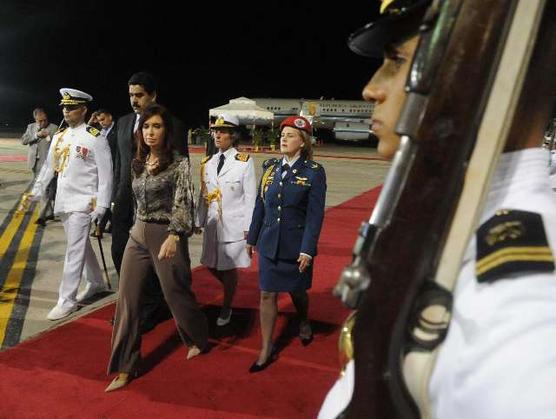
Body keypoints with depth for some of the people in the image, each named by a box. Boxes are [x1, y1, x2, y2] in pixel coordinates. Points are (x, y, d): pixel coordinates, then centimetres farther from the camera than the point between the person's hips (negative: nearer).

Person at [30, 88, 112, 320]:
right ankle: (96, 283, 34)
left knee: (74, 251, -5)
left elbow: (105, 174, -11)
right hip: (62, 201, 7)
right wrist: (36, 192, 15)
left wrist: (101, 205, -14)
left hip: (82, 203, -7)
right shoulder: (59, 136, 10)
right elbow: (49, 167, 17)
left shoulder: (95, 138, -10)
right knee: (82, 246, 18)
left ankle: (67, 301, 2)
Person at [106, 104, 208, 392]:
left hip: (166, 235, -6)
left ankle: (198, 339, 38)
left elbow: (183, 203, -20)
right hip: (138, 235, 6)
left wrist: (173, 237, -33)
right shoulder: (138, 163, 8)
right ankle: (125, 367, 16)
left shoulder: (179, 163, -11)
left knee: (175, 293, 9)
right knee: (127, 300, 4)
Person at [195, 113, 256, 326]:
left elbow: (250, 196, -7)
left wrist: (248, 227, -10)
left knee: (229, 266, 3)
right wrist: (199, 220, 10)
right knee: (211, 264, 11)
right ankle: (231, 287, 40)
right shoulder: (207, 163, 9)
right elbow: (203, 194, 12)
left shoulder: (244, 161, -6)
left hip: (234, 224, -5)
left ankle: (226, 308, 22)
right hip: (212, 223, 5)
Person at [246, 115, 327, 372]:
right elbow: (260, 205, 8)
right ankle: (266, 350, 18)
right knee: (267, 294, 5)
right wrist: (252, 237, 10)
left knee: (297, 291, 15)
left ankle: (304, 324, 48)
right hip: (269, 243, 3)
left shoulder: (314, 172, -9)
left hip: (296, 245, -3)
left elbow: (315, 214, -12)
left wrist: (307, 250, -16)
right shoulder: (270, 167, 3)